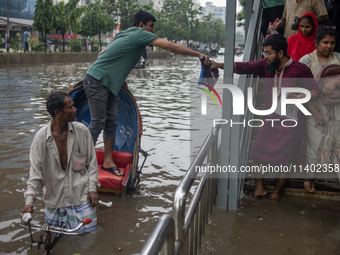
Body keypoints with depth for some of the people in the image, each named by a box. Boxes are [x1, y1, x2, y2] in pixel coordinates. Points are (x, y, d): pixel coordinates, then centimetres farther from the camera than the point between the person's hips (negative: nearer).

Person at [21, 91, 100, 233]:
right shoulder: (41, 137, -13)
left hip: (80, 193, 0)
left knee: (87, 229, -5)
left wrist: (92, 188, -6)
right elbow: (36, 170, -8)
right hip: (54, 194, 1)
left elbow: (92, 161, -1)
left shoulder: (81, 131, -10)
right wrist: (29, 201, -13)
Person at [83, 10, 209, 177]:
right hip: (97, 81, -9)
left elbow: (102, 53, 20)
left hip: (109, 84, 9)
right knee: (98, 122, -8)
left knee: (111, 122, 7)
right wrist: (198, 54, -10)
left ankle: (108, 162, 12)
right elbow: (171, 46, -16)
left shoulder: (124, 34, 16)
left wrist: (119, 78, 22)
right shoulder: (140, 34, -11)